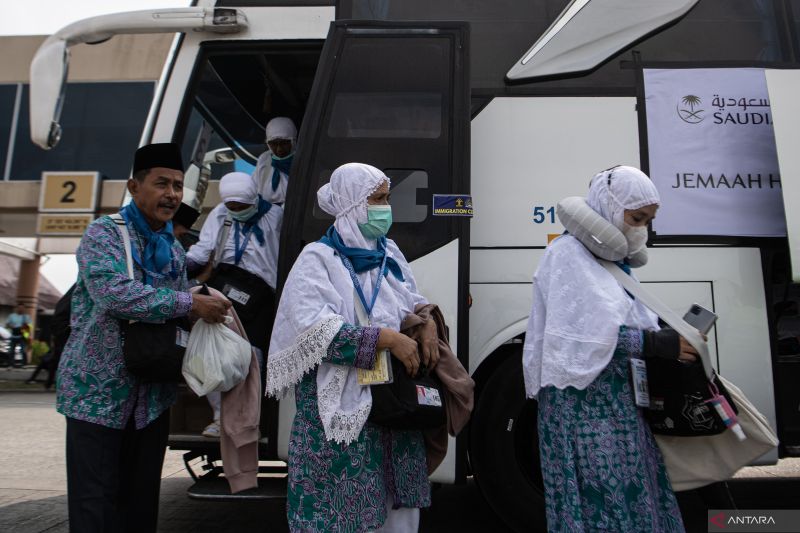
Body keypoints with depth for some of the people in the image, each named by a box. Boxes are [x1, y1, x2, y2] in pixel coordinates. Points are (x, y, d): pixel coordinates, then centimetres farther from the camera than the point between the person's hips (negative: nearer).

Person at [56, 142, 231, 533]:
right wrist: (190, 303, -25)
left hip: (152, 394, 6)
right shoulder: (104, 232, -8)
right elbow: (115, 293, -26)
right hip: (98, 388, -6)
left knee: (142, 499, 13)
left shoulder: (174, 250, 12)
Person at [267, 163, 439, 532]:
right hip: (340, 408, -6)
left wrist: (428, 322, -2)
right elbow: (313, 329, -19)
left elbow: (413, 300, 21)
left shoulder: (389, 252, 12)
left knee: (400, 501, 12)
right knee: (341, 503, 1)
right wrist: (385, 338, -21)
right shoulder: (319, 258, -7)